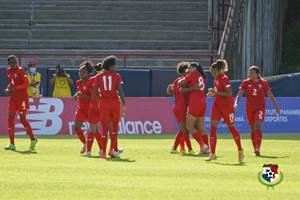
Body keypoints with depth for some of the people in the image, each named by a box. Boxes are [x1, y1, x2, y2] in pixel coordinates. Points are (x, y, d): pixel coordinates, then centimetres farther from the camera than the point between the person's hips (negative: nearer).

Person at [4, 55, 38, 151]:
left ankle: (33, 139, 12)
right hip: (12, 97, 7)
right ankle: (12, 144, 3)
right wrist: (8, 88, 2)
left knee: (22, 119, -5)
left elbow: (26, 84, -16)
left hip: (22, 97, -7)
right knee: (10, 119, 0)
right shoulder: (8, 71, 9)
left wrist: (15, 88, -24)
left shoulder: (20, 70, -11)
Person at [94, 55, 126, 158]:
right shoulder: (116, 76, -1)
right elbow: (120, 90, -7)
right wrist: (124, 104, -5)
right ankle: (112, 150, 9)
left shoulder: (99, 77, 4)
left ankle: (104, 151, 2)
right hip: (115, 102, -1)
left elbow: (96, 91, 1)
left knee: (105, 127, 5)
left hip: (104, 103, 1)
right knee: (114, 126, 13)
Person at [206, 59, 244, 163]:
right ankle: (212, 154, -2)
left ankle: (240, 151, 19)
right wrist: (213, 93, 4)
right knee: (212, 127, -3)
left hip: (226, 106, -8)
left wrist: (216, 92, -28)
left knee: (231, 127, 3)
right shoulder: (216, 79, 9)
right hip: (217, 105, 8)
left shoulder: (224, 78, -16)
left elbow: (229, 93, -24)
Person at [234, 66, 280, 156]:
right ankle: (255, 150, 16)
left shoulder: (264, 83, -1)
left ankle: (258, 149, -21)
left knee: (258, 127, -18)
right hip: (249, 108, 2)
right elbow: (239, 95, -6)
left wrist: (276, 106, 7)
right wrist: (236, 103, -23)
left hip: (260, 108, -2)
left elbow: (270, 95, 8)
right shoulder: (245, 83, 0)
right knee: (253, 129, 6)